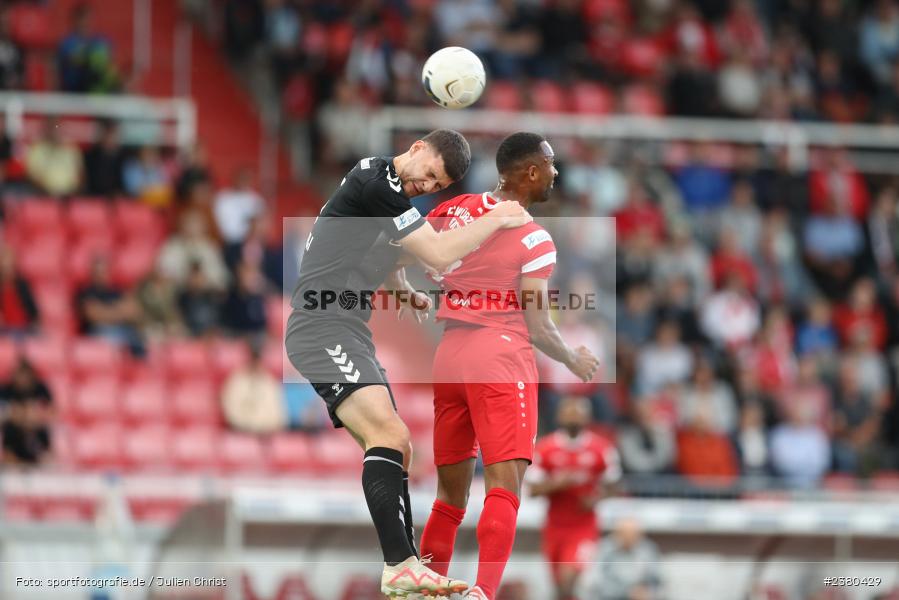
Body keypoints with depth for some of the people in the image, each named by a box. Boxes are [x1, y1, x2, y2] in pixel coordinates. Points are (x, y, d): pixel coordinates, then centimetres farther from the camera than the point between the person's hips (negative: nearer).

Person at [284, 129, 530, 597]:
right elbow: (440, 254, -17)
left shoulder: (390, 190, 17)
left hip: (351, 334, 11)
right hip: (321, 329, -11)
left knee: (396, 451, 8)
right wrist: (499, 219, -7)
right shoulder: (374, 180, -14)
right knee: (389, 434, -24)